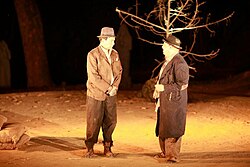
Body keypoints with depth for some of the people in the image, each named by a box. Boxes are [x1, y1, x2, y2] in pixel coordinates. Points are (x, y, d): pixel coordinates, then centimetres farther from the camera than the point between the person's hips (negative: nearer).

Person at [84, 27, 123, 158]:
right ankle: (90, 149, 10)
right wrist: (107, 88, -15)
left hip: (111, 95, 5)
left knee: (111, 121, 5)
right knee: (94, 122, -1)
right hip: (96, 94, -5)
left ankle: (107, 148, 16)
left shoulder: (115, 54, 10)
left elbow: (119, 72, 14)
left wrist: (115, 86, -3)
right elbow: (93, 76, -14)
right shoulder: (93, 55, -9)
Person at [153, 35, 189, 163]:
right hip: (164, 101, 10)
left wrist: (164, 88, -20)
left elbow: (183, 84, -20)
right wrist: (157, 89, 13)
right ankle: (165, 152, 27)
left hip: (174, 102, -10)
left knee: (172, 129, -5)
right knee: (162, 128, 16)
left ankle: (173, 155, 2)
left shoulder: (179, 63, -18)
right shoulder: (167, 61, 12)